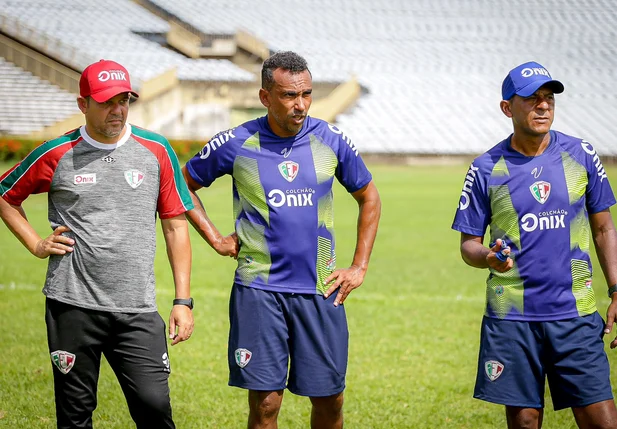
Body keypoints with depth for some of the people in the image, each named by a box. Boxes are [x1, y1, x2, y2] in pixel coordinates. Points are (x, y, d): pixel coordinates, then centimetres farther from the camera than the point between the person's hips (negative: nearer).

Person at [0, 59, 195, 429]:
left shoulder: (156, 151, 5)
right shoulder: (57, 155, 3)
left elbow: (176, 224, 9)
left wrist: (183, 301, 4)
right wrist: (36, 244, 5)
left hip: (138, 310, 0)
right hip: (72, 305, 0)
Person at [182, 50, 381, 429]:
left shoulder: (332, 141, 2)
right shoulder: (236, 144, -3)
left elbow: (369, 199, 16)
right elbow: (184, 185, 12)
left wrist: (360, 267, 10)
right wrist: (216, 239, 6)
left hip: (320, 289, 2)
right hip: (259, 289, -2)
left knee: (329, 399, 5)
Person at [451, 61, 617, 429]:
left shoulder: (581, 154, 4)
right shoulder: (486, 169, 0)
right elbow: (469, 243, 5)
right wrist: (488, 257, -18)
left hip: (575, 313, 1)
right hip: (511, 316, -1)